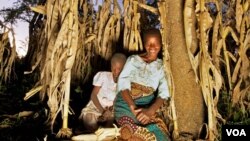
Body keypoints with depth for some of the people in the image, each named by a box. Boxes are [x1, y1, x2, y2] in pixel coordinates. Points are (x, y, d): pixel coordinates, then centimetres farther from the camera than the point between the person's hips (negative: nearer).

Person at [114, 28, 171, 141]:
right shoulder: (133, 60, 7)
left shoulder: (161, 65, 11)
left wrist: (151, 110, -17)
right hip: (126, 105, -2)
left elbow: (164, 92, 1)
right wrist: (134, 107, -20)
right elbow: (123, 84, -6)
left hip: (148, 107, 2)